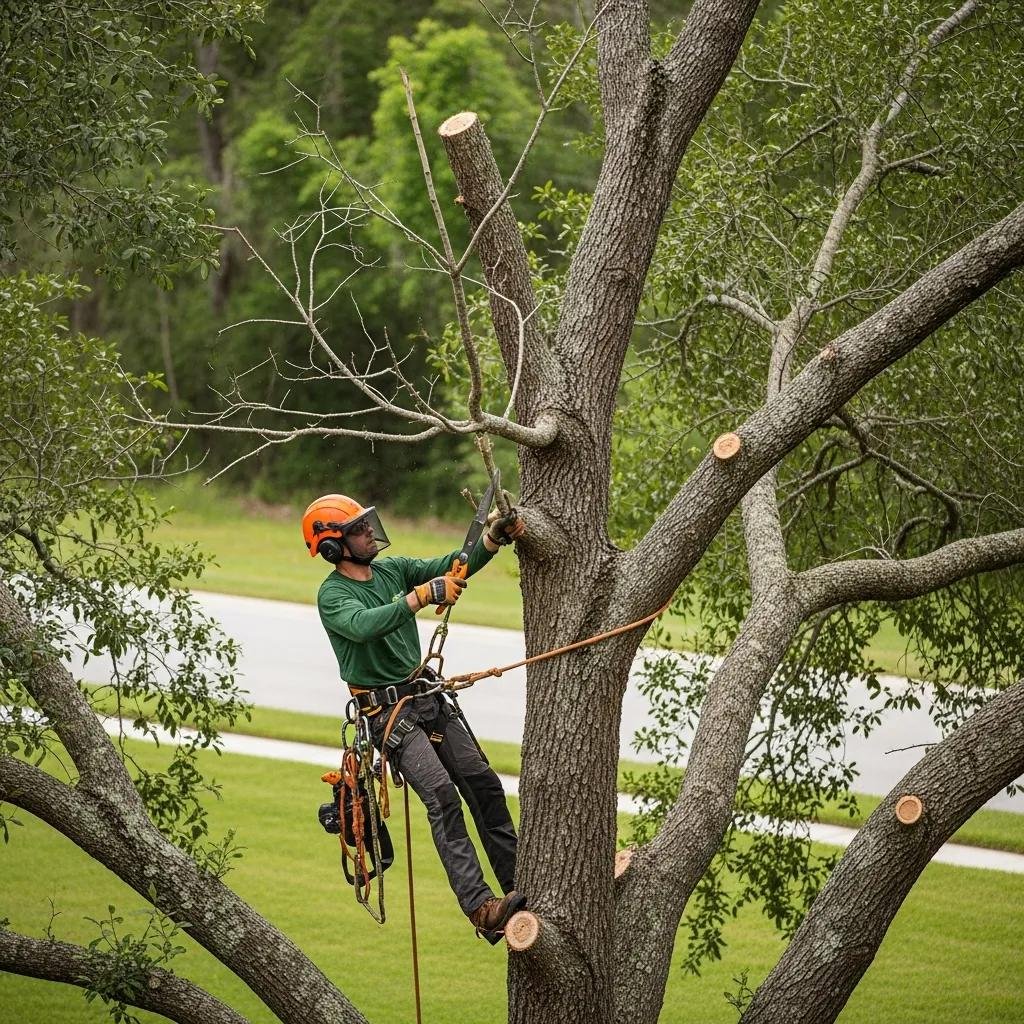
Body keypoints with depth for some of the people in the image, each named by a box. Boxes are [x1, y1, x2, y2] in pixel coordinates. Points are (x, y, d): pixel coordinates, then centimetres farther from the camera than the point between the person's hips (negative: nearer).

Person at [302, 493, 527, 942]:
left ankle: (518, 884, 14)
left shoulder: (393, 570, 8)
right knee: (441, 796, -20)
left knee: (483, 784, 5)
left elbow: (452, 567, 0)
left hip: (430, 697, 7)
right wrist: (422, 595, -39)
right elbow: (364, 625, -32)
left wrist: (494, 537, -18)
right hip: (388, 712, -7)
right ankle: (480, 909, -26)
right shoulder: (332, 595, -11)